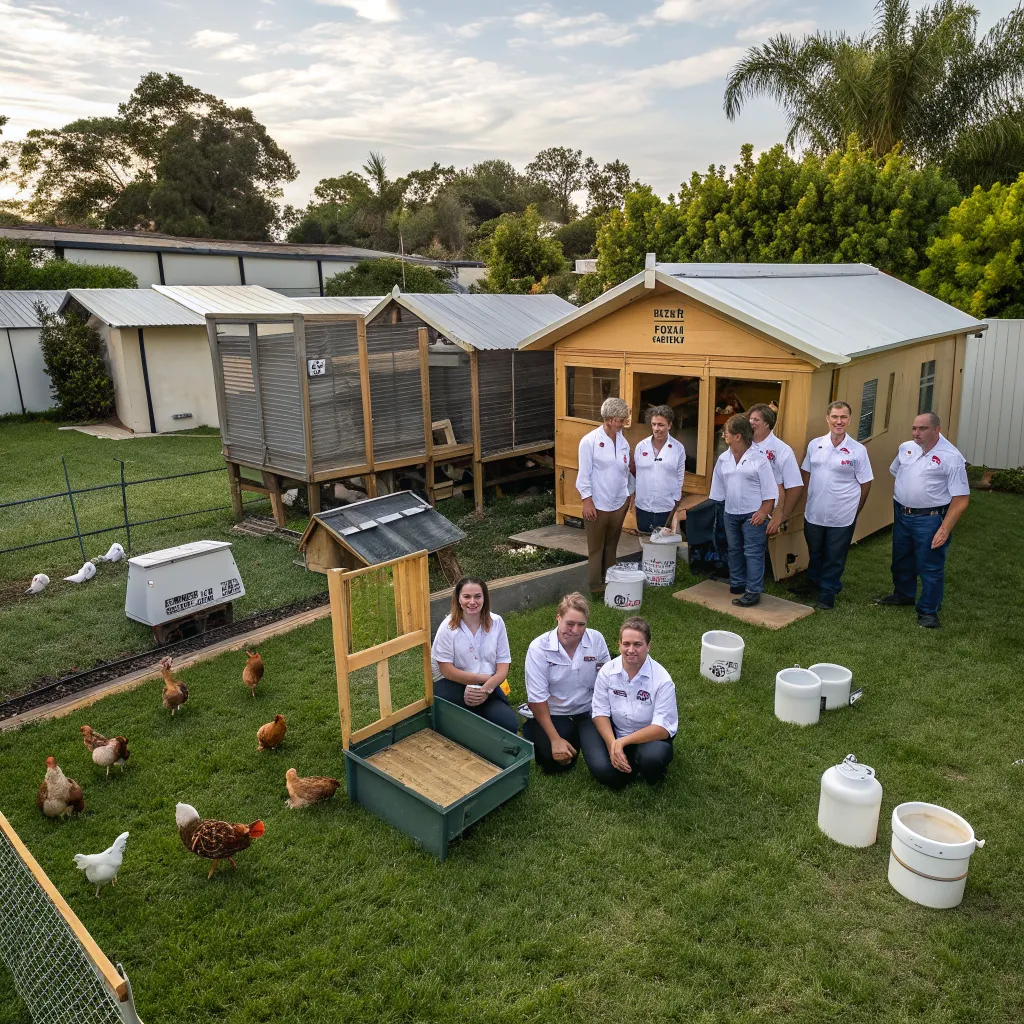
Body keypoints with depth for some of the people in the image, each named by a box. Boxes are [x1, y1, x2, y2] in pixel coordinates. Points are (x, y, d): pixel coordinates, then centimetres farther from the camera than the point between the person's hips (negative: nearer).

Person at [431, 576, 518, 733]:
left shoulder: (496, 622, -3)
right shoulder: (448, 627, -10)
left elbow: (503, 664, -2)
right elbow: (446, 669, -10)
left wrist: (487, 688, -21)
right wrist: (483, 678, -15)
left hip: (487, 685, 3)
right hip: (452, 685, -3)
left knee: (510, 724, -20)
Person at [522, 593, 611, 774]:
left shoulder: (596, 639, -11)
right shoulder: (539, 648, -18)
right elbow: (537, 699, -15)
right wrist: (555, 739, -18)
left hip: (588, 712, 3)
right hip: (553, 714, -2)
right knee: (558, 762, -18)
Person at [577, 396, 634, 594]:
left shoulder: (623, 442, 5)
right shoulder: (590, 441, -12)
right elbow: (584, 473, -11)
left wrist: (629, 493, 14)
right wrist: (587, 500, -13)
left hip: (619, 503, 5)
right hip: (598, 504, -5)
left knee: (612, 546, 16)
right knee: (596, 548, 5)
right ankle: (595, 586, 15)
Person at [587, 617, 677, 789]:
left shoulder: (662, 679, -20)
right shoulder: (607, 671, -11)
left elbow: (663, 728, -21)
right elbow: (600, 712, -6)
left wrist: (622, 742, -28)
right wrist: (612, 745, -22)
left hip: (649, 737, -3)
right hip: (614, 733, 3)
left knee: (653, 758, -35)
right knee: (605, 773, -22)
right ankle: (630, 764, 14)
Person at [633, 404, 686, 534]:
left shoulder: (678, 448, -4)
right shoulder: (641, 446, -1)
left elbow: (680, 478, 2)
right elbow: (634, 474, 7)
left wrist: (676, 506, 2)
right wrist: (632, 497, 9)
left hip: (667, 509, -1)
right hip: (643, 507, 1)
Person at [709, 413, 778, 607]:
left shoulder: (759, 459, -12)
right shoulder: (723, 459, 3)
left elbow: (770, 490, -10)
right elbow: (718, 488, 11)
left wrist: (764, 512, -15)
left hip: (753, 515, -6)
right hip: (731, 514, 6)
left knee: (753, 553, -3)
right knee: (734, 550, 16)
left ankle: (753, 591, 1)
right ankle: (737, 584, 30)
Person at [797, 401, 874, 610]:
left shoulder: (858, 450, -11)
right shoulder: (815, 445, -1)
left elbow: (865, 483, -4)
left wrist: (855, 509, 2)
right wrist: (812, 497, 9)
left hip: (842, 517, -3)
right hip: (814, 513, 3)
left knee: (834, 559, 10)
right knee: (814, 553, 22)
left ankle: (827, 594, 25)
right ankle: (813, 581, 44)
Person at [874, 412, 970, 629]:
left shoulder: (951, 457, -15)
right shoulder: (905, 448, 2)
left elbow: (961, 499, -15)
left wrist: (945, 529, -20)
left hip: (930, 519, -6)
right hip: (901, 515, 6)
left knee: (930, 567, 3)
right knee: (901, 560, 21)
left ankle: (929, 610, 16)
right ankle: (903, 594, 42)